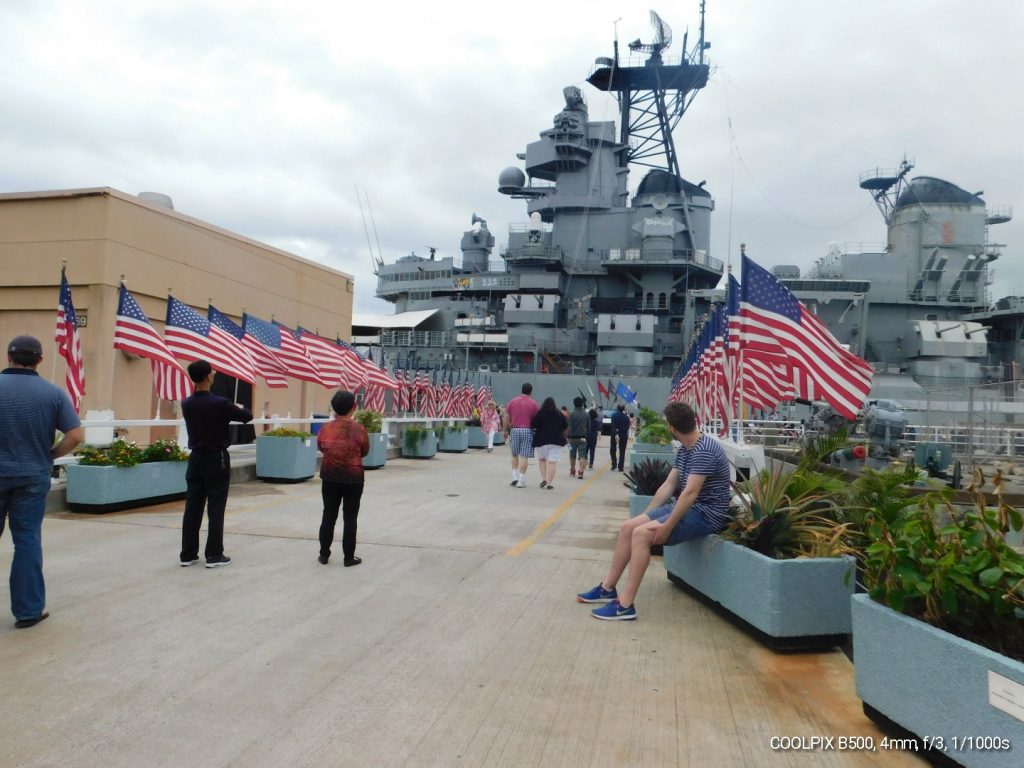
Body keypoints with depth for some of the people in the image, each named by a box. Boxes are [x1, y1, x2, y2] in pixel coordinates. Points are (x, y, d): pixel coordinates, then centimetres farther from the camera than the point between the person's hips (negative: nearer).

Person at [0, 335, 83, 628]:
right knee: (28, 541, 6)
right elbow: (75, 436, -10)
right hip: (33, 476, 0)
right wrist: (50, 455, 6)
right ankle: (28, 610, 10)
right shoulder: (54, 393, -4)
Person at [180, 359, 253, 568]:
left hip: (196, 459, 6)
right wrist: (241, 409, 17)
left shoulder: (186, 404, 1)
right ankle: (214, 555, 3)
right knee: (215, 509, 0)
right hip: (216, 459, -5)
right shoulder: (219, 403, -16)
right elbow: (247, 416, -4)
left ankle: (188, 554, 13)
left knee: (192, 508, 8)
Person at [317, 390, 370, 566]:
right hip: (353, 479, -2)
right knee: (350, 518, 5)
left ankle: (324, 554, 19)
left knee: (328, 516, 12)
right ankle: (349, 557, 10)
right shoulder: (359, 429, -13)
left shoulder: (326, 428, -7)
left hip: (330, 478, 2)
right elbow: (365, 451, 2)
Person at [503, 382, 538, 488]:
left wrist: (506, 430, 13)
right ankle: (521, 481, -1)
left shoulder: (512, 401, 7)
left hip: (514, 430, 3)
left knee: (514, 455, 16)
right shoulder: (533, 403, 0)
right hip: (527, 431, -3)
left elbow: (506, 417, 6)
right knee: (524, 456, -2)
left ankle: (515, 477, 12)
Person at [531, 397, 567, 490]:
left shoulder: (539, 413, -4)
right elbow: (565, 426, 9)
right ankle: (549, 483, -5)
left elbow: (534, 425, -10)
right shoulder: (559, 414, 4)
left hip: (541, 440, -1)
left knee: (542, 459, 19)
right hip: (556, 440, 1)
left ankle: (544, 479, 7)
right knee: (552, 462, -1)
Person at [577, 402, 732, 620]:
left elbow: (690, 493, -26)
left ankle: (625, 605, -21)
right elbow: (668, 486, 14)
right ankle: (608, 588, 12)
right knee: (628, 527, 2)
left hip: (704, 514, -9)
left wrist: (667, 527, -24)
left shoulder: (704, 451, -21)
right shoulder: (684, 451, 11)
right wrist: (646, 515, 11)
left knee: (641, 533, -24)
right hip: (684, 507, 9)